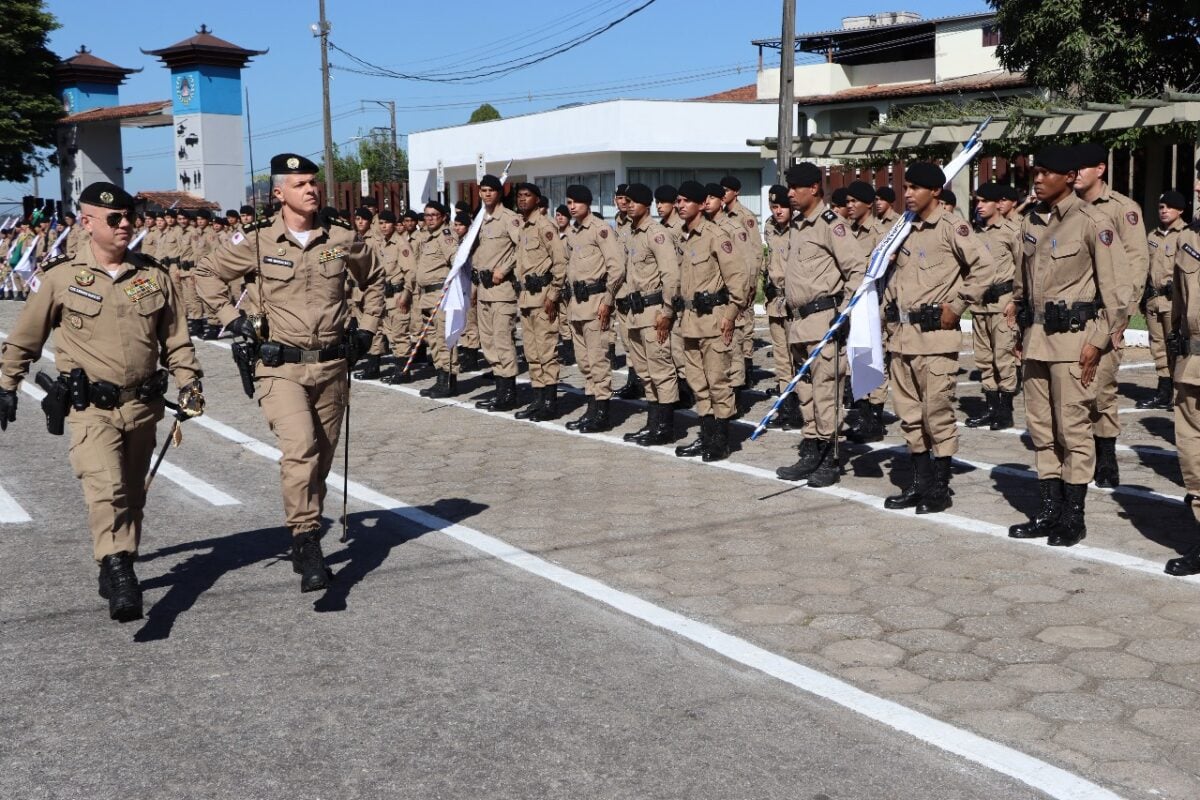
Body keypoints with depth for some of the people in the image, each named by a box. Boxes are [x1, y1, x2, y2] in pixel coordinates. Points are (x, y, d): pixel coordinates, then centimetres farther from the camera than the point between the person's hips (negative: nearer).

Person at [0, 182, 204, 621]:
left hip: (143, 405, 4)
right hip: (90, 407, -4)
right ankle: (118, 575, -22)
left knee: (132, 494, 14)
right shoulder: (60, 277, -3)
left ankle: (119, 568, 32)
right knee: (106, 488, -21)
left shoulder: (153, 276, 5)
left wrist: (189, 382, 2)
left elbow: (176, 338, 13)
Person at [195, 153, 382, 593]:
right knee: (300, 449, -23)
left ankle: (304, 539, 29)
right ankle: (307, 542, -17)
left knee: (321, 458, 12)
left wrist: (367, 327, 14)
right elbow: (207, 272, 10)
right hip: (281, 366, -3)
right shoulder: (258, 240, -4)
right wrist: (230, 317, 1)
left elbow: (374, 279, 21)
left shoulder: (341, 237, 2)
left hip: (332, 364, 3)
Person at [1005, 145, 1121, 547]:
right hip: (1036, 336, 7)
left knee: (1072, 427, -2)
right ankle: (1048, 512, 20)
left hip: (1071, 336, -7)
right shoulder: (1031, 223, 11)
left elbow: (1112, 287, -10)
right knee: (1041, 427, 11)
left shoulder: (1091, 223, -9)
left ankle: (1073, 517, 8)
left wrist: (1099, 341, -13)